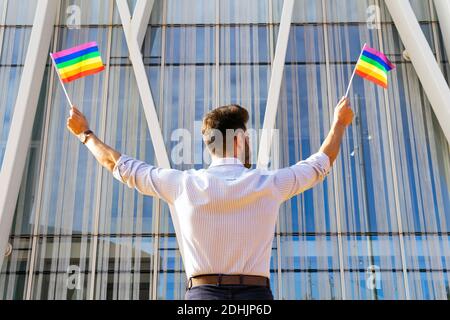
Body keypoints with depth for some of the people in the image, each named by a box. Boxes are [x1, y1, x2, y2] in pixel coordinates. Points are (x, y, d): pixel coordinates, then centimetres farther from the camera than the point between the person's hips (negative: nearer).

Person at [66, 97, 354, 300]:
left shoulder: (183, 185, 4)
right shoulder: (269, 184, 4)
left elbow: (120, 165, 17)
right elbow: (321, 164, 21)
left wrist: (85, 133, 33)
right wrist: (339, 123, 38)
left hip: (202, 291, 1)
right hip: (256, 292, 0)